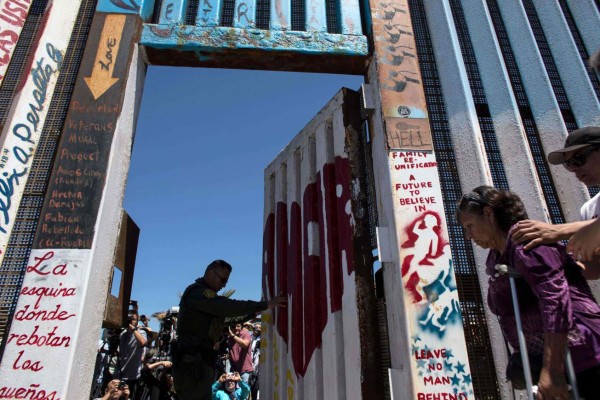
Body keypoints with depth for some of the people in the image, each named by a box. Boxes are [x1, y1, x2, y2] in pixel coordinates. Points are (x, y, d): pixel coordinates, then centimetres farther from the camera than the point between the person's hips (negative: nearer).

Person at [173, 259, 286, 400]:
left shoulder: (203, 293, 19)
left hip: (198, 361, 11)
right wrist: (265, 305, -28)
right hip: (193, 362, -10)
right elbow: (227, 306, -27)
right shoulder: (197, 293, -15)